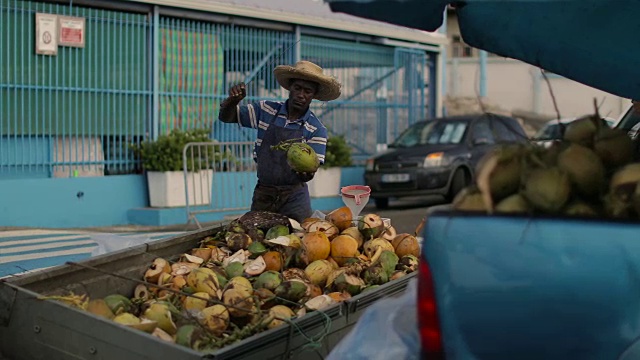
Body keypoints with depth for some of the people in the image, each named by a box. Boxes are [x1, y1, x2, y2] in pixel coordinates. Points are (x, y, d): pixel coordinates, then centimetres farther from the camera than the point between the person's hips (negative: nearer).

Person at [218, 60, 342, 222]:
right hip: (262, 195, 2)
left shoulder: (317, 129, -6)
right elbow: (226, 117, 7)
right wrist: (233, 100, -15)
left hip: (294, 197, -2)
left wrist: (306, 173, -35)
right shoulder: (266, 109, 1)